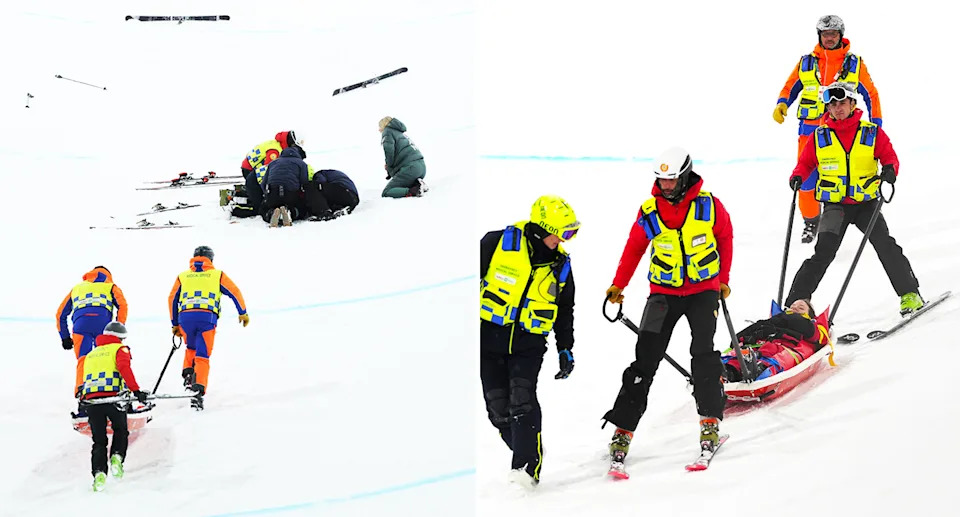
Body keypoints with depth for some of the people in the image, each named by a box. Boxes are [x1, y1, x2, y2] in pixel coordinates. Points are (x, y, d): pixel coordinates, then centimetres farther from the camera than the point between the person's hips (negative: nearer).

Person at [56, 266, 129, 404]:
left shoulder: (76, 288, 37)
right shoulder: (110, 286, 28)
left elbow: (61, 314, 34)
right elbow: (122, 305, 9)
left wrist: (64, 337, 36)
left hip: (80, 323, 1)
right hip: (102, 322, -1)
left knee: (82, 362, -1)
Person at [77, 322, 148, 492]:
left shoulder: (91, 355, 28)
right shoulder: (120, 349, 10)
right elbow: (124, 368, -9)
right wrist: (136, 390, -16)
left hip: (90, 399, 4)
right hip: (112, 396, -4)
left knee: (99, 441, 8)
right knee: (120, 431, 19)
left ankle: (98, 472, -12)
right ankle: (117, 456, -6)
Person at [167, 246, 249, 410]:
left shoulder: (183, 276, 21)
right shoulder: (217, 274, 18)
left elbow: (172, 299, 19)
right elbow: (235, 292, 14)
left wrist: (175, 325, 26)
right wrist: (243, 313, 23)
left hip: (185, 316, 2)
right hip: (207, 317, -2)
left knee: (191, 348, 29)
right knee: (202, 356, 0)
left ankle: (188, 375, 8)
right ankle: (198, 392, -15)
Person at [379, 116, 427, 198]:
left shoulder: (387, 131, 6)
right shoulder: (400, 133, 31)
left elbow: (389, 150, -13)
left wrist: (389, 169, 0)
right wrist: (389, 167, 16)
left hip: (410, 169, -9)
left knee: (386, 193, -7)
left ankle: (413, 191, -24)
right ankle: (417, 184, 3)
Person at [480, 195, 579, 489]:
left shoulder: (561, 264, 6)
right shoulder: (498, 243, -8)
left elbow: (565, 311, 18)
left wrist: (565, 349, 14)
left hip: (529, 344, 1)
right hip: (488, 336, -1)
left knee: (523, 401, -16)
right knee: (499, 408, -3)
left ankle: (527, 467, -15)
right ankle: (529, 452, 17)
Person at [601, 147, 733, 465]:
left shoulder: (709, 205, -8)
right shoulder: (649, 211, -5)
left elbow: (725, 238, 8)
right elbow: (634, 247, 8)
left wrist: (723, 280, 15)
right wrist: (618, 286, 5)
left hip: (703, 289, -1)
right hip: (663, 292, 1)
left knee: (703, 352, -16)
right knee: (646, 358, -5)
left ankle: (710, 421, -4)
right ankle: (623, 428, -3)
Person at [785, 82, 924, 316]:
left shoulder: (872, 132, 0)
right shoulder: (819, 136, 3)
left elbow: (889, 156, 0)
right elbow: (806, 163, 9)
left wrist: (890, 169, -23)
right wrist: (798, 177, -12)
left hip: (867, 203, 0)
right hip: (835, 205, 0)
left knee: (886, 246, -11)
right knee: (824, 252, -13)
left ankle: (910, 295, 1)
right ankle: (797, 301, -10)